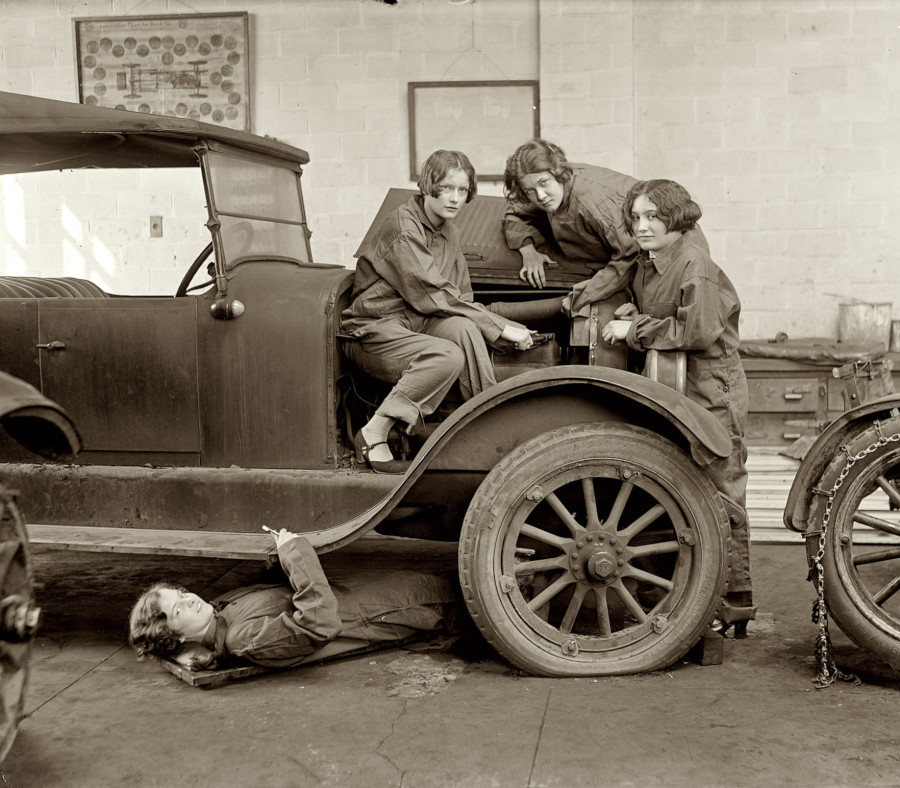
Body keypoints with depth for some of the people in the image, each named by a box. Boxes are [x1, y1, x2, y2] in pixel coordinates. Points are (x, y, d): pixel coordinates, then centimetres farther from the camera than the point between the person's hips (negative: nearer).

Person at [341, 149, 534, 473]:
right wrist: (500, 328, -20)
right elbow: (433, 297, -21)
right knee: (449, 357, -31)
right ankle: (373, 436, -21)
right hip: (373, 331, -7)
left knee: (463, 328, -25)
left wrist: (508, 328, -9)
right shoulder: (403, 228, -16)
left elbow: (461, 299, 11)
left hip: (416, 323, 7)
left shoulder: (448, 231, 12)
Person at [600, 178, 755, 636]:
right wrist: (635, 312, 3)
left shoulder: (693, 262, -16)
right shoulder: (649, 262, 11)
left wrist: (635, 329, -17)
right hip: (674, 394, 9)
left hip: (711, 395, -9)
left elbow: (699, 330, -23)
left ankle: (736, 602, 6)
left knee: (721, 498, -3)